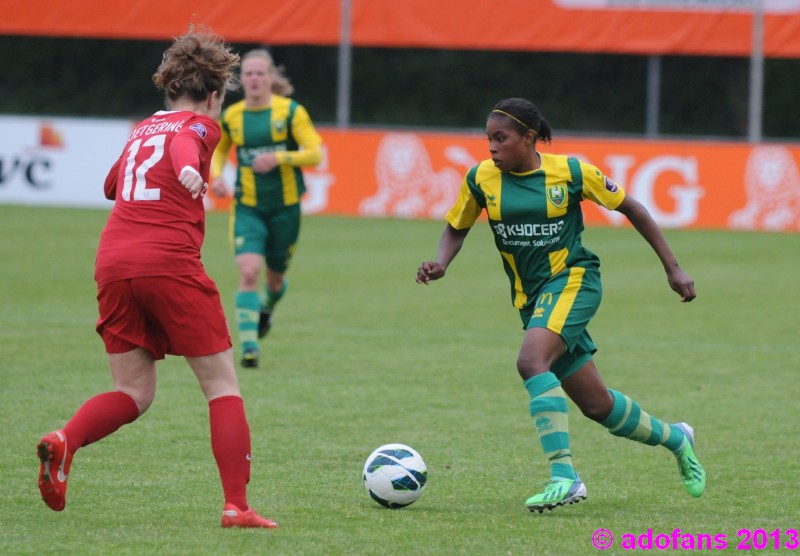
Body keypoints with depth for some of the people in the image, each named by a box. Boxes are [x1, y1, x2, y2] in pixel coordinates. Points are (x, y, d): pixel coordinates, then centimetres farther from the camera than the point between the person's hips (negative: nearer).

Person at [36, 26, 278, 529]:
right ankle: (237, 506, -3)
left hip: (113, 262, 6)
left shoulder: (142, 130, 23)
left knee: (133, 393, 11)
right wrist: (188, 168, -42)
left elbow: (113, 184, 41)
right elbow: (183, 140, -20)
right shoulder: (200, 125, 5)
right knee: (222, 383, 4)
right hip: (170, 262, -6)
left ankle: (65, 441, -18)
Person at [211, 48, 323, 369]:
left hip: (285, 207, -1)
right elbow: (218, 149, 20)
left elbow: (315, 153, -10)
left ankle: (266, 308, 51)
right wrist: (217, 176, 0)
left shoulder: (290, 111, -8)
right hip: (247, 207, 1)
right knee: (248, 272, -19)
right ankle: (249, 348, -17)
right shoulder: (231, 116, 1)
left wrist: (279, 157, -24)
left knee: (275, 277, 14)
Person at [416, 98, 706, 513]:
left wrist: (672, 268, 2)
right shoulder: (481, 179, -2)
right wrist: (440, 264, -10)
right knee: (596, 405, 9)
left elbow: (631, 209, 2)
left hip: (573, 279, -5)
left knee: (531, 361, -31)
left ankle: (564, 477, -32)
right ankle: (674, 438, 36)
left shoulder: (571, 172, -10)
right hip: (530, 298, 5)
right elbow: (456, 228, 13)